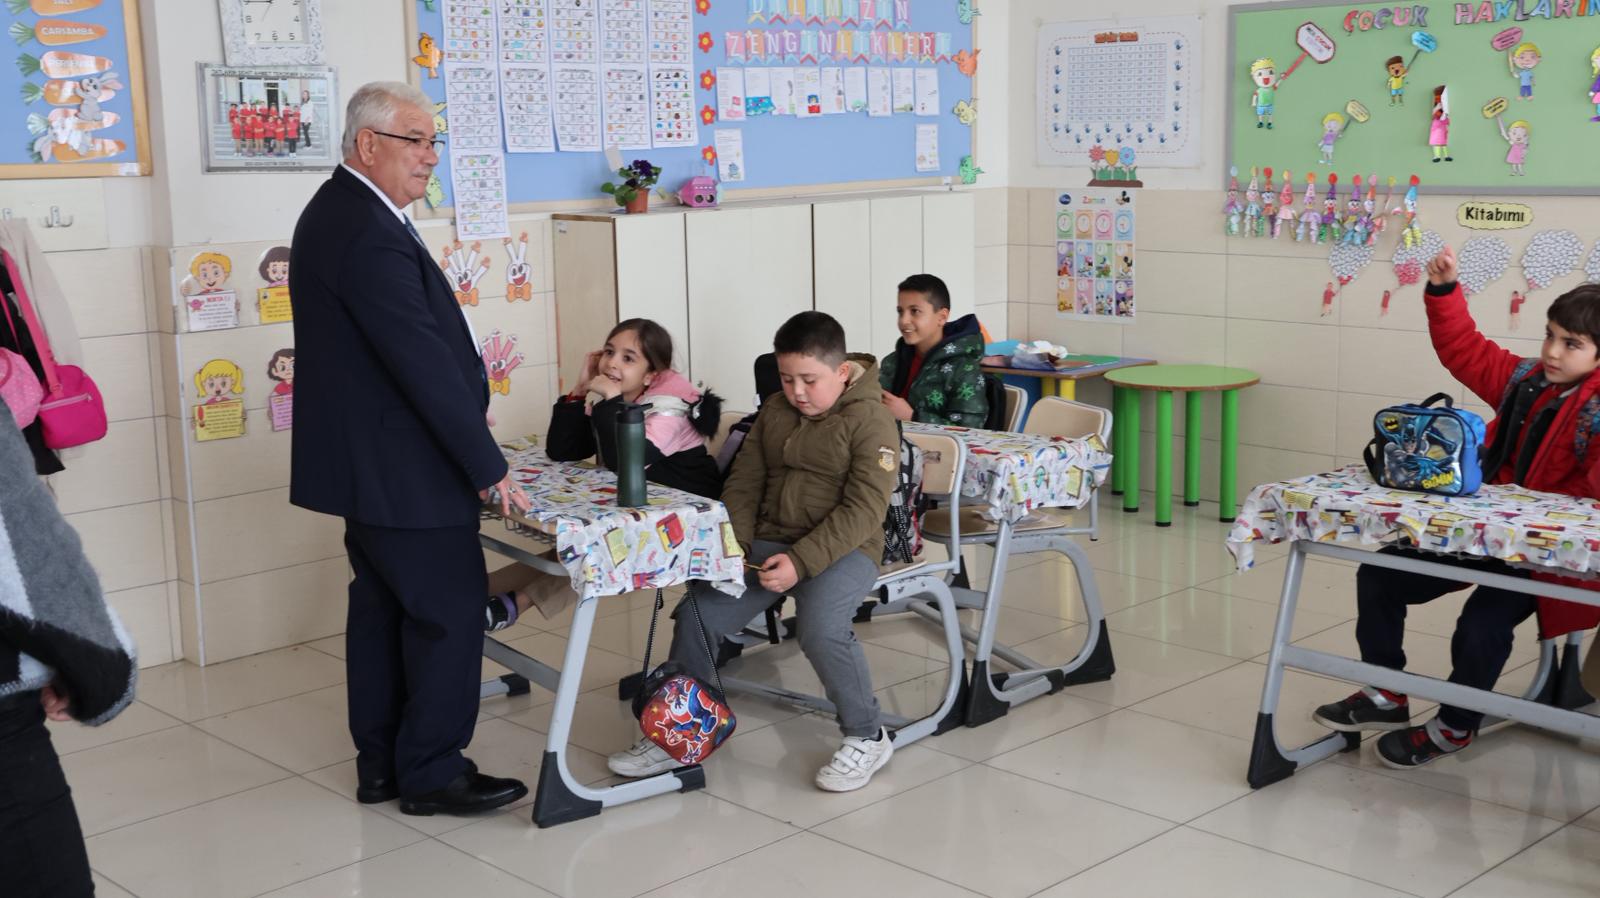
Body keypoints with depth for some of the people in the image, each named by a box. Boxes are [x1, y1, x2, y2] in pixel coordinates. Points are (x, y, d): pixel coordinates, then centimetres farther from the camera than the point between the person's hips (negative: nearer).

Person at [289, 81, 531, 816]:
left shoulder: (339, 212, 11)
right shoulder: (371, 235, -23)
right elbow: (426, 363, -24)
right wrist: (488, 468, -19)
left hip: (367, 461, 11)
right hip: (402, 470, -11)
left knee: (382, 609, 15)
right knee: (449, 612, 0)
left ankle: (381, 764, 25)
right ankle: (432, 773, 10)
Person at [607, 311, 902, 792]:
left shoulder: (870, 420, -9)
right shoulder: (774, 412, 12)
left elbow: (864, 508, -16)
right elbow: (744, 482, 14)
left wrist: (802, 561, -24)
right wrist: (734, 544, -4)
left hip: (841, 549, -6)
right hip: (767, 543, 6)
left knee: (821, 629, -33)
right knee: (697, 613, -10)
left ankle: (867, 737, -8)